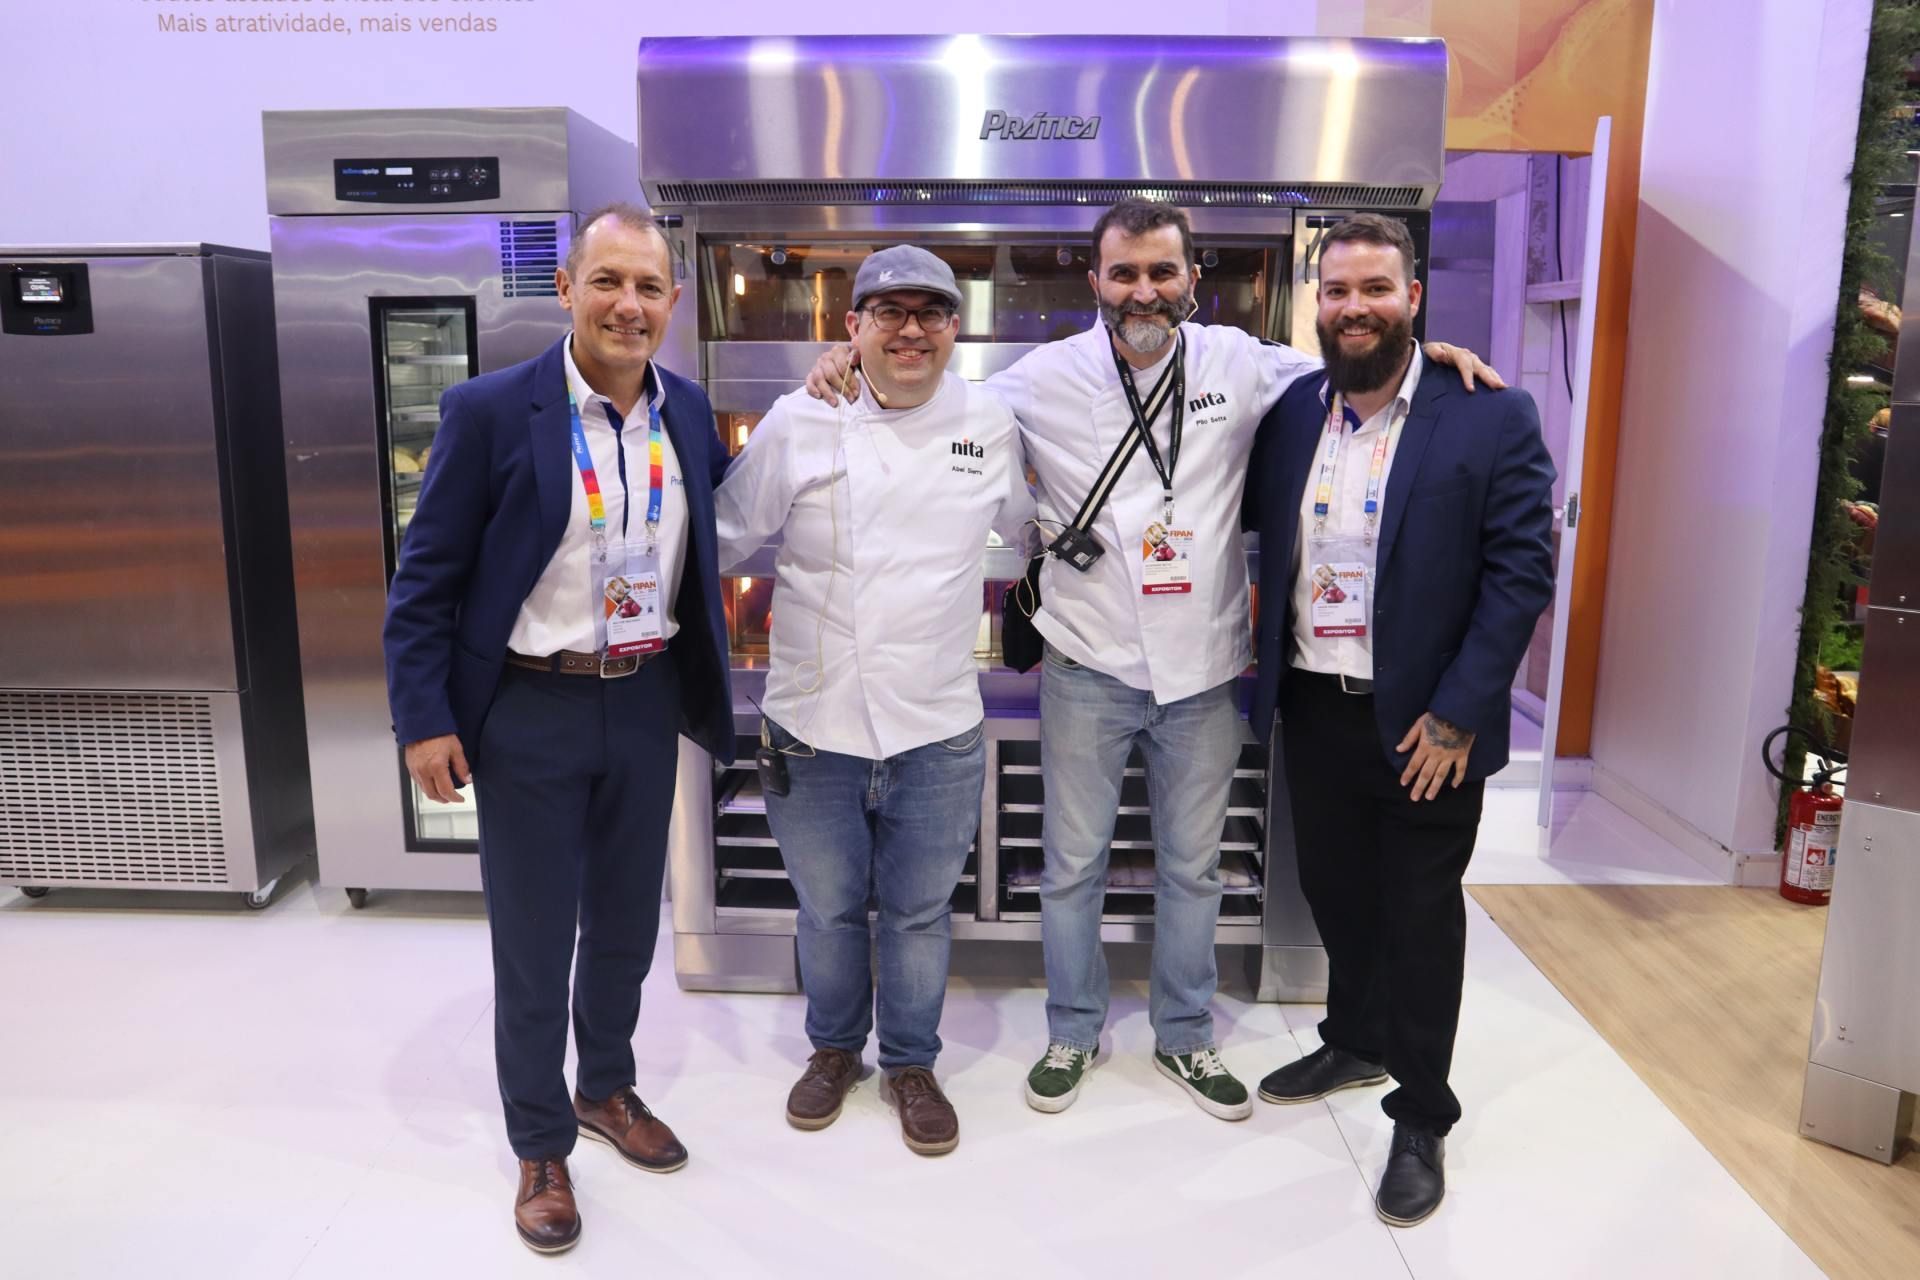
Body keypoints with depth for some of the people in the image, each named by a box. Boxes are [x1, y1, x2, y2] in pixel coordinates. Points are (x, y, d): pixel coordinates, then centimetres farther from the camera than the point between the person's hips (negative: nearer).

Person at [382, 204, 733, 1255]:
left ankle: (607, 1089, 45)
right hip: (529, 712, -4)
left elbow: (712, 538, 11)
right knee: (532, 943, 10)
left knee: (625, 924, 20)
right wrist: (424, 718, -10)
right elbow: (426, 577, -8)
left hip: (646, 704, 4)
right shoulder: (490, 410, -13)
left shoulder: (688, 412, 0)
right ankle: (541, 1147, 32)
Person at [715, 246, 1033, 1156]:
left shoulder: (989, 422, 2)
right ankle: (833, 1048, 43)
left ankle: (912, 1062, 38)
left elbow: (1028, 526, 17)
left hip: (938, 730, 1)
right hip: (813, 725, 0)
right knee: (827, 909, 17)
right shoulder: (797, 422, -4)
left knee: (920, 912, 14)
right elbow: (729, 536, 5)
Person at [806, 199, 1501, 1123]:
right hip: (1089, 668, -1)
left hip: (1202, 669, 2)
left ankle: (1185, 1038, 37)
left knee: (1192, 866, 16)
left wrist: (1419, 354, -5)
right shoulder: (1047, 377, -4)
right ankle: (1073, 1033, 34)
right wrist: (854, 363, -9)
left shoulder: (1237, 364, -1)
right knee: (1073, 864, 11)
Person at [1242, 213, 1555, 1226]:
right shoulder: (1289, 411, 3)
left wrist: (1456, 714, -16)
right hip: (1311, 709, 4)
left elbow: (1522, 570, -12)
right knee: (1335, 893, 19)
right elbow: (1250, 531, 10)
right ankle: (1356, 1041, 44)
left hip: (1422, 723, -4)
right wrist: (1261, 667, 1)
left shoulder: (1491, 416, -9)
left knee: (1419, 914, 9)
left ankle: (1421, 1123, 27)